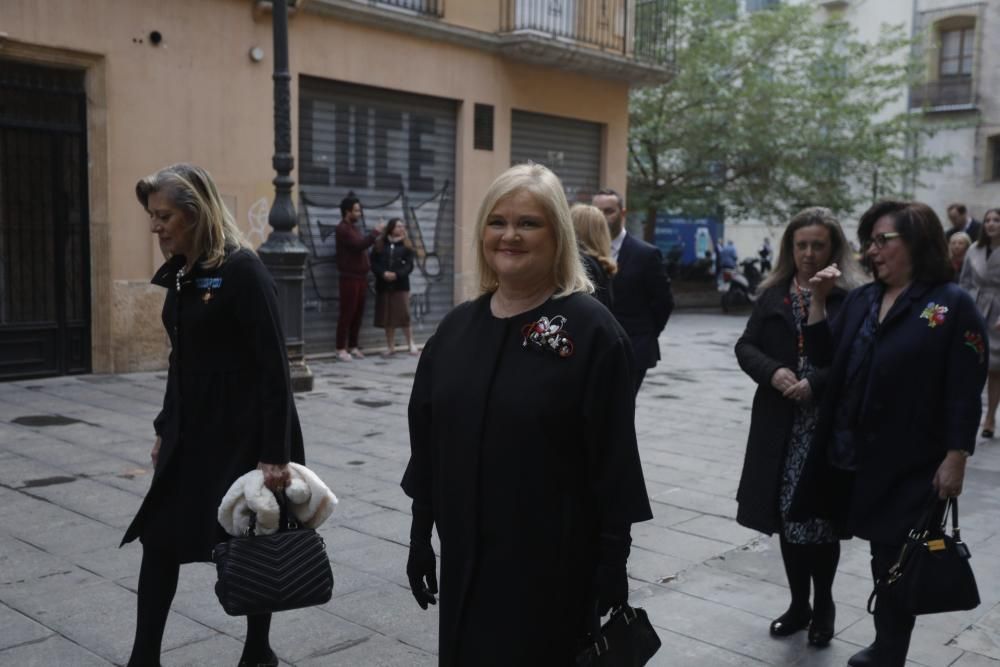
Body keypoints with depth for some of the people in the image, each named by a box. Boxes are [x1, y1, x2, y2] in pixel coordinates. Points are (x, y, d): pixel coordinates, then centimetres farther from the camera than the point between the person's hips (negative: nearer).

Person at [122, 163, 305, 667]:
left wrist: (275, 453, -21)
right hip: (192, 431, 8)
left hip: (243, 431, -8)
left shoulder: (241, 270, -16)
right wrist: (165, 431, 18)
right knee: (158, 537, 9)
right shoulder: (179, 273, 7)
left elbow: (273, 366, -19)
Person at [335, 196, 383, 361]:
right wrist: (375, 232, -16)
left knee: (358, 313, 9)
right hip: (350, 277, -9)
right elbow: (358, 245, -22)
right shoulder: (342, 229, -11)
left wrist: (367, 264, 9)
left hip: (360, 276, 9)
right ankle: (341, 348, -2)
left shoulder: (354, 227, 19)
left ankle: (353, 346, 16)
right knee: (347, 313, -6)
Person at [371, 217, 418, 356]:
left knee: (404, 315, -7)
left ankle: (411, 344, 4)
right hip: (383, 285, 1)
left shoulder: (406, 245, 5)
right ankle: (390, 346, 12)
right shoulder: (379, 244, 6)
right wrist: (383, 273, -16)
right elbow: (373, 263, 1)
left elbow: (409, 265, -2)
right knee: (387, 316, 4)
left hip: (401, 285, -1)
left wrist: (396, 274, -17)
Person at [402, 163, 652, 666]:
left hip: (553, 561, -5)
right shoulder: (457, 326, 4)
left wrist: (612, 566, -12)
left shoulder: (590, 330, -11)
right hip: (464, 556, 5)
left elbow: (614, 456, -12)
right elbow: (426, 442, 9)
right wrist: (420, 535, 9)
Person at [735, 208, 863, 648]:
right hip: (781, 423, 4)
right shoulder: (773, 294, 7)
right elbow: (746, 347, 5)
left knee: (821, 516, 4)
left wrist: (816, 384, -21)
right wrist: (773, 372, -12)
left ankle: (823, 605, 26)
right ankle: (798, 604, 28)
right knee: (787, 515, 11)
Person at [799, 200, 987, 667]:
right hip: (855, 456, 6)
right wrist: (818, 300, -1)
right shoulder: (862, 299, 9)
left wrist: (955, 460, -14)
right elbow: (824, 356, 9)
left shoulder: (952, 304, -9)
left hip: (910, 462, -6)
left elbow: (965, 391, -12)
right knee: (882, 554, 17)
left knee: (896, 559, 6)